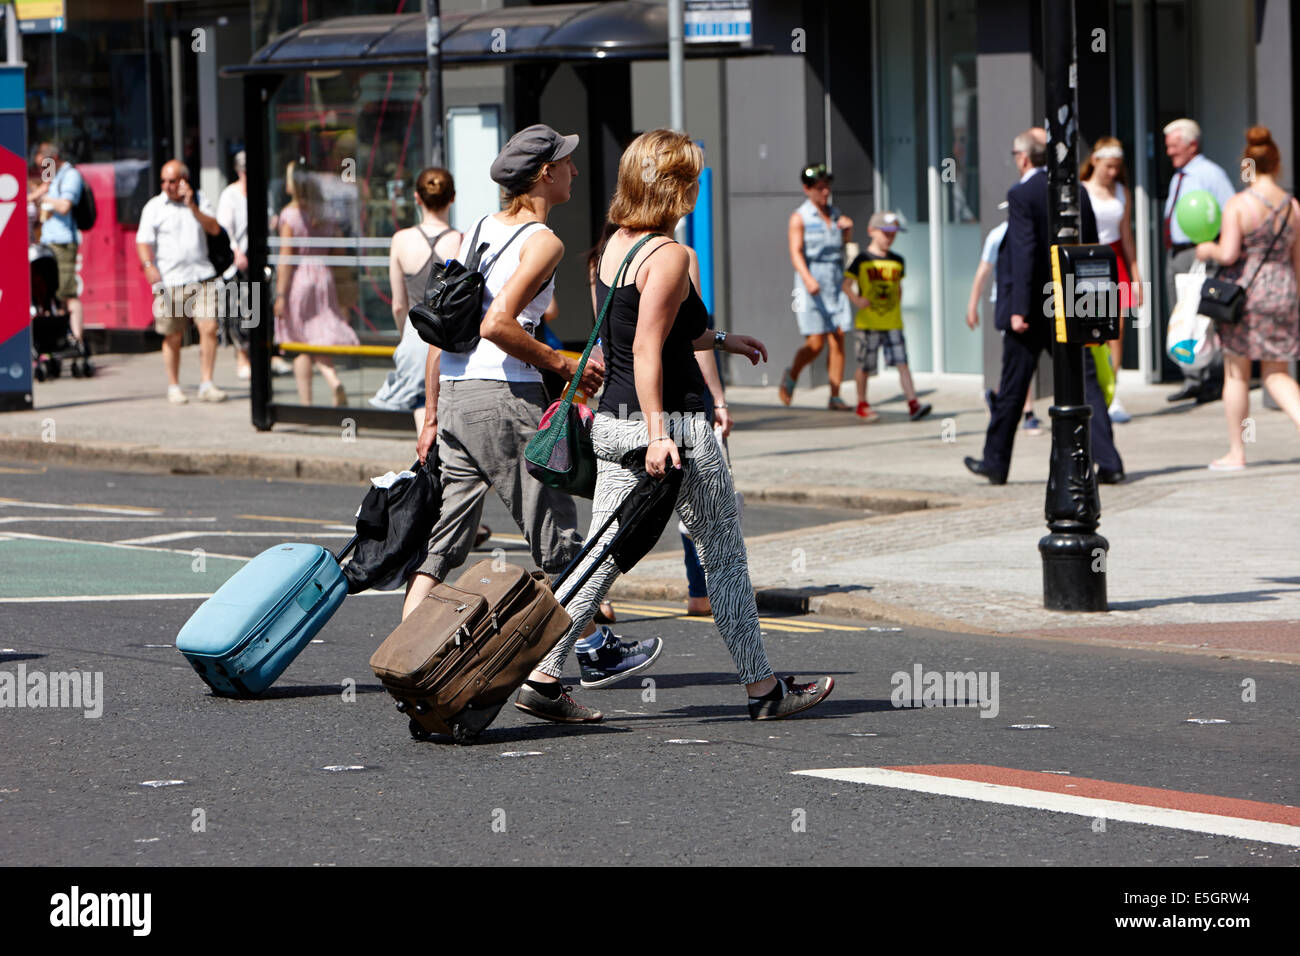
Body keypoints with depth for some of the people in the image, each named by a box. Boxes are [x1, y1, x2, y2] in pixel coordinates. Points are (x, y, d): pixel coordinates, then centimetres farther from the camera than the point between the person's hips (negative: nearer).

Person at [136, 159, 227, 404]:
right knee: (173, 337, 1)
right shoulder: (154, 207, 4)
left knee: (209, 328, -10)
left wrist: (193, 207, -11)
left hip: (201, 276, 2)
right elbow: (143, 241, -3)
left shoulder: (199, 200, 12)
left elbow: (214, 229, 0)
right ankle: (173, 387, 14)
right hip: (170, 280, -2)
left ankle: (206, 384, -3)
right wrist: (149, 265, -21)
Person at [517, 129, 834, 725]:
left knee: (603, 556, 9)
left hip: (613, 420, 8)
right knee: (723, 558, 4)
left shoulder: (616, 244, 11)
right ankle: (763, 690, 13)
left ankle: (543, 676, 0)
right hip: (674, 422, -8)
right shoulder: (668, 255, -16)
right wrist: (658, 434, -25)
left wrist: (719, 339, 28)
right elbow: (646, 351, -22)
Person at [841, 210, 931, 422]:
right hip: (868, 322, -3)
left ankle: (913, 405, -15)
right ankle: (862, 404, 25)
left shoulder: (897, 261, 11)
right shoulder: (862, 260, -4)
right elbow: (847, 284, -8)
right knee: (865, 366, 7)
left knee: (902, 362, -8)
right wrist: (856, 299, -24)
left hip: (893, 323, 3)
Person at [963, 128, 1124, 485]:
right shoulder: (1078, 191, 6)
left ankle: (996, 461, 21)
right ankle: (1108, 462, -8)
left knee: (1012, 388, 8)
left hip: (1031, 308, -5)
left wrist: (1019, 309, -17)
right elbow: (1092, 250, 11)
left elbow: (1025, 253, -18)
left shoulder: (1021, 195, -12)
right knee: (1085, 382, 2)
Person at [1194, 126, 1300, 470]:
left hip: (1243, 291, -4)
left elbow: (1228, 254, -18)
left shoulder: (1237, 205, -11)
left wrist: (1208, 249, 3)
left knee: (1236, 374, 8)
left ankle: (1236, 452, 14)